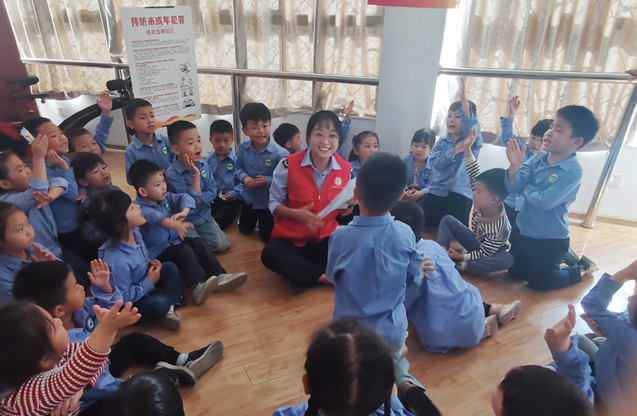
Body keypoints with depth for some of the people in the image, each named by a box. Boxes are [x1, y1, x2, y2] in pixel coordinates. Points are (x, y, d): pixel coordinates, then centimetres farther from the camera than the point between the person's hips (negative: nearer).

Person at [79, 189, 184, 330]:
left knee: (170, 267, 0)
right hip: (128, 304, -8)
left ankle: (170, 305, -5)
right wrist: (149, 282, -21)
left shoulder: (134, 232, -13)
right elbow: (122, 298, -28)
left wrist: (150, 263, -10)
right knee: (158, 303, -31)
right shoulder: (116, 261, -38)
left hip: (142, 284, 8)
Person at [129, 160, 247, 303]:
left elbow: (185, 197, -6)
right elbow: (155, 217, -41)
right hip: (157, 251, -7)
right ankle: (197, 286, -46)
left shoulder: (166, 197, 3)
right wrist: (176, 225, -62)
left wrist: (184, 212, -29)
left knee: (201, 243, -15)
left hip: (175, 241, 7)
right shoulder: (139, 208, -22)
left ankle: (219, 276, -21)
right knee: (184, 251, -32)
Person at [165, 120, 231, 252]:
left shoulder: (203, 164, -5)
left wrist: (198, 200, -19)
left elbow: (212, 192, -3)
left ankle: (198, 235, 20)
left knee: (223, 245, -6)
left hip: (205, 216, 5)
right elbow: (192, 200, -23)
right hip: (185, 221, -5)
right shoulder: (172, 174, -22)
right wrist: (195, 174, -29)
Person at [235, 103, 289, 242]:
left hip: (269, 202, -4)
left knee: (267, 237, 11)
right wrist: (244, 178, -21)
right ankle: (256, 220, 55)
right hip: (249, 198, 4)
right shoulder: (243, 148, -14)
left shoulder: (280, 153, -28)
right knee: (244, 229, 25)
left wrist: (267, 181, -35)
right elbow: (238, 168, -1)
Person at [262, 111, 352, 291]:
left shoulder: (345, 169, -4)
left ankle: (299, 273, -11)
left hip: (326, 237, 2)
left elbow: (343, 213, 7)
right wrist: (297, 214, -25)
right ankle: (327, 278, -17)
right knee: (270, 254, -33)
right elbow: (274, 204, -6)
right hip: (290, 238, -2)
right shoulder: (288, 165, -13)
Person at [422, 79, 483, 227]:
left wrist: (464, 100, -36)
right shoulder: (442, 141, 7)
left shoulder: (473, 141, -2)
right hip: (436, 192, 4)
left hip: (460, 195, -3)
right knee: (425, 228, 10)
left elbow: (471, 126, -26)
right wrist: (455, 150, -19)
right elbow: (434, 163, -8)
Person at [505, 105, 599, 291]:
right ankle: (566, 258, 44)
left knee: (539, 283, 11)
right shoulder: (537, 159, -6)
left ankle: (581, 270, 37)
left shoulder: (573, 172, -23)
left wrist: (524, 186, -13)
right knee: (515, 273, 24)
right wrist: (514, 166, -30)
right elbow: (513, 188, -13)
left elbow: (543, 201, -29)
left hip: (550, 240, -6)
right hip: (522, 232, 6)